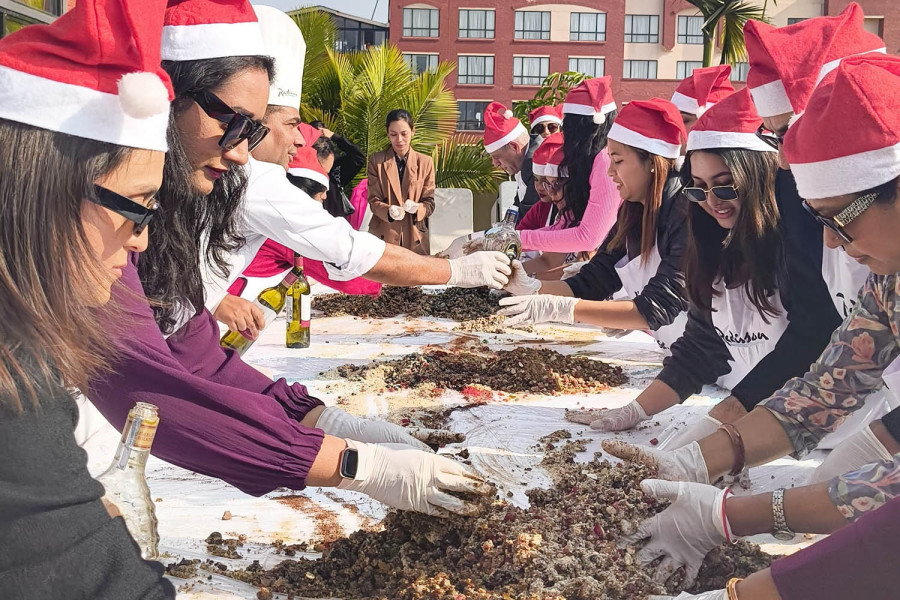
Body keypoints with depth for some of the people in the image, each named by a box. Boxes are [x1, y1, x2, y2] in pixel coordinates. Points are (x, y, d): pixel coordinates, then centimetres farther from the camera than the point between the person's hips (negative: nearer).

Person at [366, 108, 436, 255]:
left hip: (415, 238, 1)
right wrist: (389, 211, -20)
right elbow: (373, 200, 1)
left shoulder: (425, 162, 5)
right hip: (383, 236, 0)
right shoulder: (376, 161, 4)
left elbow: (429, 204, 3)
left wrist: (416, 208, -19)